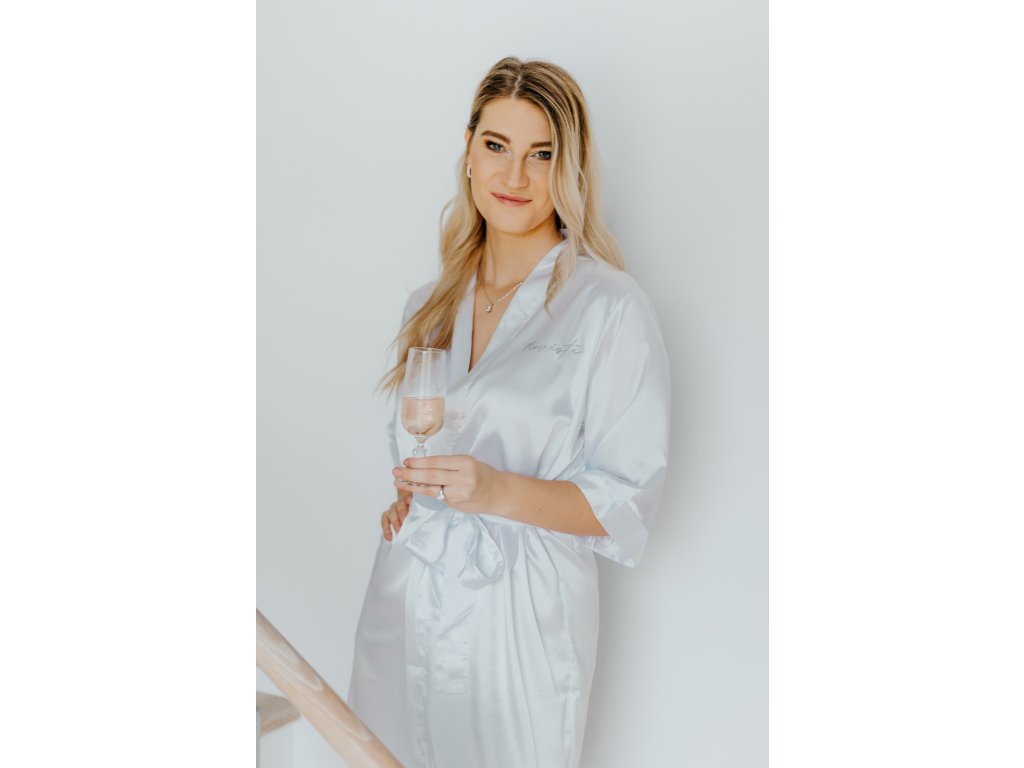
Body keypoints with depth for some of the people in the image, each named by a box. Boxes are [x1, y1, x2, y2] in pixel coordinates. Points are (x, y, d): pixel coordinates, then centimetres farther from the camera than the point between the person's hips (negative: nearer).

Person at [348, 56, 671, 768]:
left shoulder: (612, 308, -11)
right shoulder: (433, 303, 8)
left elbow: (626, 503, -11)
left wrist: (501, 492, -26)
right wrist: (408, 493, 2)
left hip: (519, 615, -5)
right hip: (404, 601, 5)